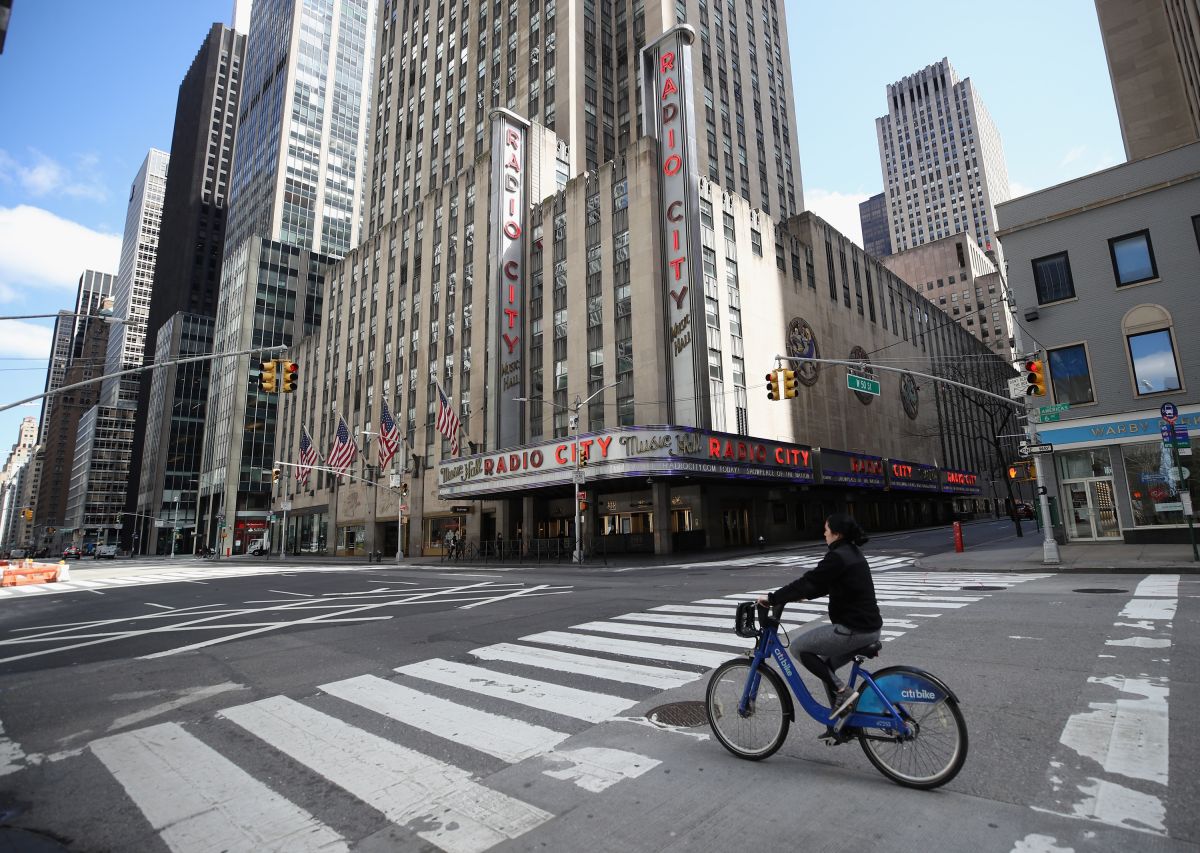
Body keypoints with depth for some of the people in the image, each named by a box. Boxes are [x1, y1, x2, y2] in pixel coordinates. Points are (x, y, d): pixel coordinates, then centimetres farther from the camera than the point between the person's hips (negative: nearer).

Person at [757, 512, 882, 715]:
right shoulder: (852, 553, 12)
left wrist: (772, 598, -14)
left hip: (854, 630, -10)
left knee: (798, 647, 0)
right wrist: (805, 596, 25)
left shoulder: (838, 556, -18)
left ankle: (842, 692, 0)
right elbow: (825, 584, 23)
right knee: (826, 665, 20)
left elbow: (808, 582, -20)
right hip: (868, 627, 10)